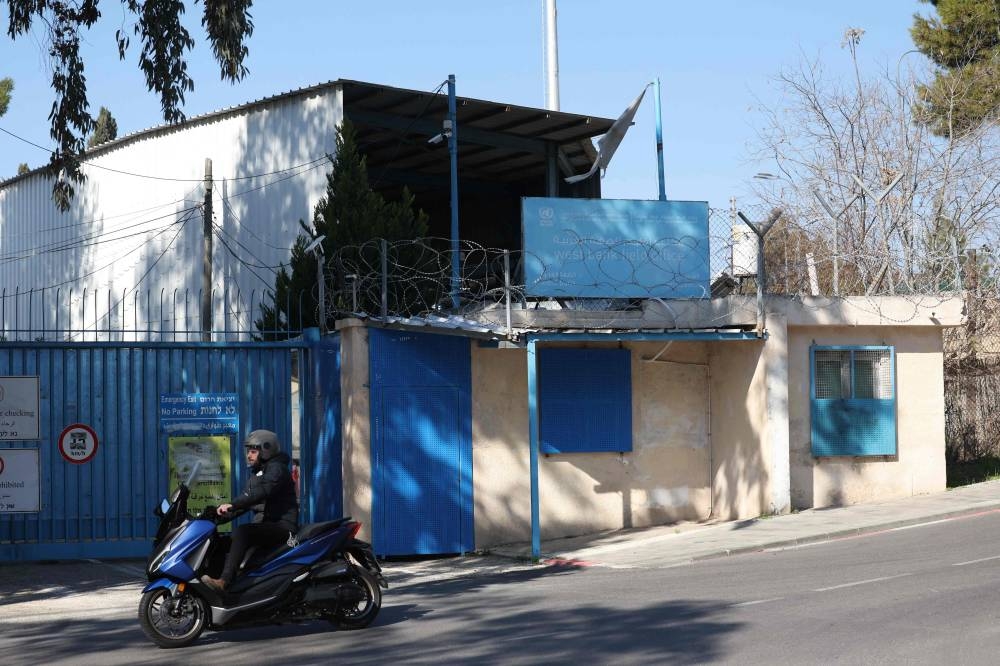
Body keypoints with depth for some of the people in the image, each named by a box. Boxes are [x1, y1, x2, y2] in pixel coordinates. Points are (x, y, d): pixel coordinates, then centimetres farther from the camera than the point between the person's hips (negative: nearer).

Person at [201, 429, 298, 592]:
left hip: (283, 526, -10)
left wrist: (232, 505, -33)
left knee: (242, 532, -31)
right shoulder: (257, 472, 23)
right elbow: (247, 498, 20)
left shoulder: (276, 468, -8)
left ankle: (224, 581, -42)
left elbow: (262, 492, -25)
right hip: (265, 526, 10)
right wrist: (226, 510, 3)